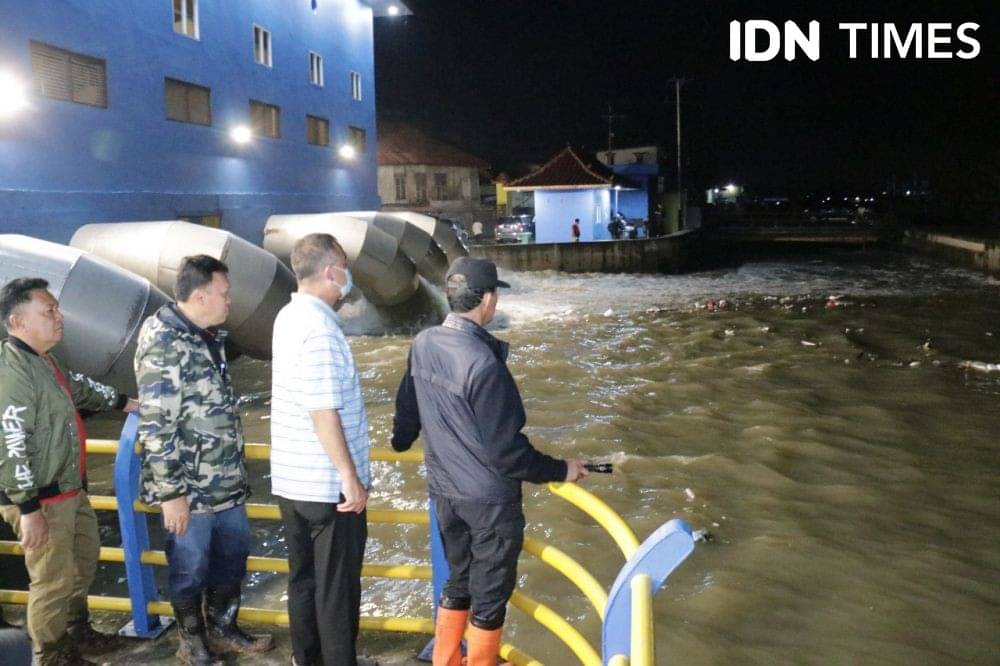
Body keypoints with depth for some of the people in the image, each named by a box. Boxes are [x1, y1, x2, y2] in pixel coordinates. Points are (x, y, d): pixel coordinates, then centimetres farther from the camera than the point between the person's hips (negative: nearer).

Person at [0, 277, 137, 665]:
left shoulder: (42, 359, 9)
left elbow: (78, 386, 29)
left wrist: (123, 403, 36)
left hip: (69, 488, 11)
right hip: (40, 499, -11)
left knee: (85, 557, 24)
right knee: (54, 579, 1)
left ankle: (77, 632, 42)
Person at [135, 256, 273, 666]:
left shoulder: (210, 336, 9)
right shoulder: (162, 344, -19)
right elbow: (156, 427, -20)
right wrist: (171, 493, -19)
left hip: (227, 479, 8)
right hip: (190, 486, -8)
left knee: (232, 556, 19)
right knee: (190, 569, 10)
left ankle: (223, 631, 38)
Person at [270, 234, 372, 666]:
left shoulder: (290, 316, 7)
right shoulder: (320, 330, -22)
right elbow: (323, 414, -24)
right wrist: (350, 476, -20)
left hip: (292, 479, 9)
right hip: (328, 485, -9)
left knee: (304, 576, 19)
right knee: (337, 585, 5)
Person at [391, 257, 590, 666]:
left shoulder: (423, 345, -4)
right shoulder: (483, 363, -28)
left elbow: (408, 406, 12)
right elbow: (505, 450, -24)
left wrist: (400, 441, 33)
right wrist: (560, 470, -11)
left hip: (444, 490, 8)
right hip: (488, 498, -8)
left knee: (458, 582, 24)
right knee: (489, 593, 12)